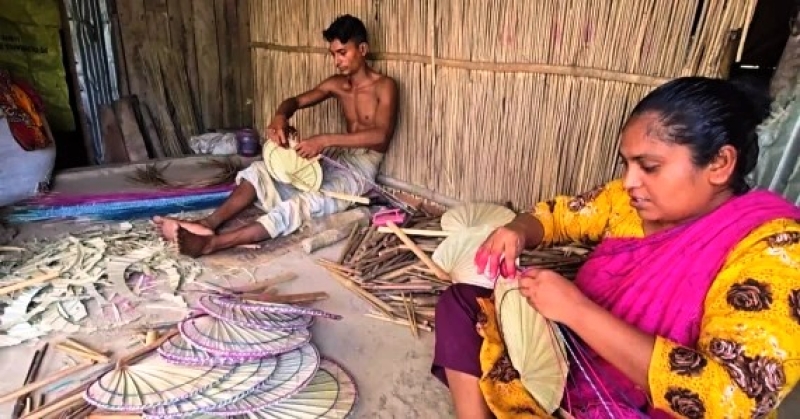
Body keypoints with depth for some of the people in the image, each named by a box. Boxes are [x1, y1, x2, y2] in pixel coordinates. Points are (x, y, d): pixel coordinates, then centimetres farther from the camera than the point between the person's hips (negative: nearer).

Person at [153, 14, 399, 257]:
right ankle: (208, 224, -27)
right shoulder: (337, 84, 10)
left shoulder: (384, 86, -11)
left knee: (302, 203, -34)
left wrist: (324, 140, -35)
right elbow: (295, 101, 14)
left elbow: (381, 135, -27)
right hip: (335, 158, 7)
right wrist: (280, 118, -13)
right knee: (260, 170, -12)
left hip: (360, 168, -7)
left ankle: (212, 243, -42)